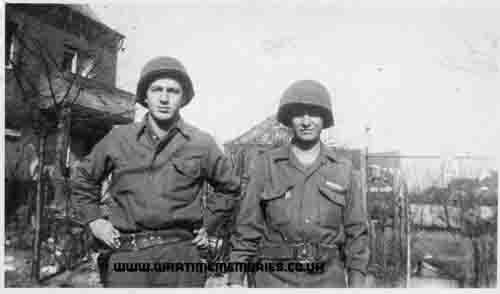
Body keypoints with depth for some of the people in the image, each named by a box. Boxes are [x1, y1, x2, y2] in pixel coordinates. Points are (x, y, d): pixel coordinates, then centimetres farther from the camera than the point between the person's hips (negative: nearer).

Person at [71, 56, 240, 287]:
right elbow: (84, 179, 20)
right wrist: (94, 221, 12)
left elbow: (232, 190, 15)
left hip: (181, 256, 0)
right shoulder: (118, 139, 5)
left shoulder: (201, 144, 2)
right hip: (126, 257, 1)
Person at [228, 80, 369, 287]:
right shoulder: (266, 165, 2)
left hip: (327, 279, 1)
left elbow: (356, 232, 6)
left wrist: (357, 284, 1)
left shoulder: (344, 170, 5)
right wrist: (236, 280, -2)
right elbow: (247, 228, 1)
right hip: (274, 278, -1)